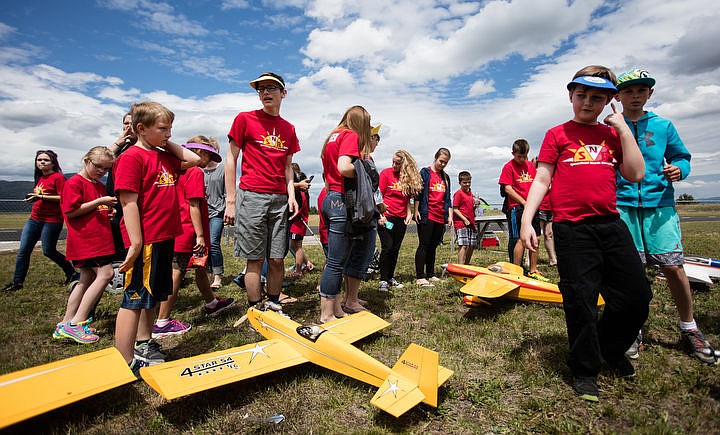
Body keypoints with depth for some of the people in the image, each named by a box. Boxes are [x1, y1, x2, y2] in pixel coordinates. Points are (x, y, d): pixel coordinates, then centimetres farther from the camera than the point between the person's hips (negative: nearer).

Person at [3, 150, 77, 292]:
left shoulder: (58, 177, -9)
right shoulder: (40, 178, 15)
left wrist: (42, 197, -20)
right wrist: (33, 198, 7)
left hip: (51, 220, -8)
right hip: (34, 218, 8)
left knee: (48, 251, 0)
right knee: (23, 250, 4)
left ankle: (72, 274, 19)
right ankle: (17, 282, 13)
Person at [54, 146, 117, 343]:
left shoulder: (100, 186, 20)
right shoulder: (74, 183, -7)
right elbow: (71, 212, -14)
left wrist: (109, 211, 11)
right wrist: (99, 202, -17)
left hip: (100, 238, 10)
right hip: (85, 239, -10)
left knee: (87, 279, 12)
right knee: (106, 273, -17)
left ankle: (65, 325, 22)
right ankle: (76, 323, -10)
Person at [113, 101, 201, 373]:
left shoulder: (165, 156, 15)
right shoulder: (131, 157, -10)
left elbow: (195, 159, 19)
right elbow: (129, 202, -17)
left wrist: (168, 143, 13)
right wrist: (135, 244, -21)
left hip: (166, 236, 9)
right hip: (145, 239, -9)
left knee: (152, 294, 18)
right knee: (135, 297, -2)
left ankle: (144, 344, 33)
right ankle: (126, 362, 8)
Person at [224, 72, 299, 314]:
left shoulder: (289, 129, 15)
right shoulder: (245, 119, 3)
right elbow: (231, 160, 1)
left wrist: (291, 194, 4)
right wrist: (230, 201, -6)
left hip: (279, 199, 4)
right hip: (252, 196, -4)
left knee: (277, 259, 6)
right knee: (255, 259, 1)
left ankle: (273, 305, 23)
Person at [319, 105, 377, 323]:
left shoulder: (332, 137, 19)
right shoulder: (352, 136, -7)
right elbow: (344, 168, -22)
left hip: (331, 199, 10)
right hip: (343, 201, -9)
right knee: (337, 262, -4)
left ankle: (336, 308, 22)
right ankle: (327, 315, 6)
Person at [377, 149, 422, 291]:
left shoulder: (409, 177, 8)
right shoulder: (386, 173, -4)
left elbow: (407, 199, 14)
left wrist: (409, 214, 2)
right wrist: (380, 215, -12)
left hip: (401, 219, 4)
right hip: (386, 217, -4)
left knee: (395, 249, 9)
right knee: (387, 248, -6)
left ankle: (391, 278, 22)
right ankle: (383, 280, 3)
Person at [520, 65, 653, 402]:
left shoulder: (613, 134, 16)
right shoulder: (557, 134, 6)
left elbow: (635, 175, 5)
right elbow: (542, 180, -1)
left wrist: (623, 128, 5)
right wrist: (526, 221, -12)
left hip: (610, 224, 5)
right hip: (571, 228, -4)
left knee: (637, 295, 6)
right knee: (580, 301, -3)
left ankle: (611, 348, 34)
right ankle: (585, 370, 18)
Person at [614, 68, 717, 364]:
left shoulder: (663, 126, 12)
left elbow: (681, 157, 17)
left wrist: (679, 169, -4)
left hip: (659, 203, 2)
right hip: (622, 205, -1)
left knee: (673, 266, -2)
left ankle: (689, 329, 19)